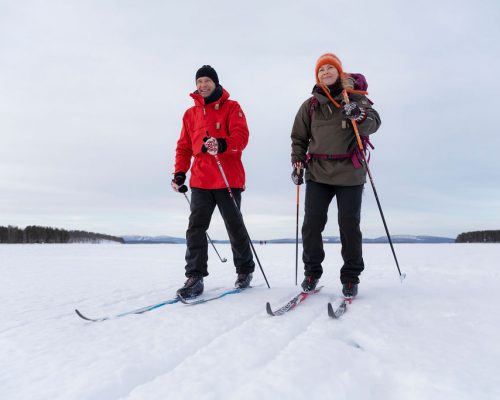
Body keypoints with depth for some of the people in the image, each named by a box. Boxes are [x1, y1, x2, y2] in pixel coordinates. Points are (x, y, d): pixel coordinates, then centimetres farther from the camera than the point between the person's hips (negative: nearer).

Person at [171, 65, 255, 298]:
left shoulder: (231, 107, 6)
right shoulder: (190, 114, 18)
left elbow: (241, 136, -9)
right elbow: (184, 146, 19)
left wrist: (222, 144, -29)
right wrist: (179, 173, 7)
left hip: (228, 179, -3)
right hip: (200, 180, 4)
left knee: (235, 227, 4)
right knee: (196, 227, -7)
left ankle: (245, 270, 23)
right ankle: (195, 277, -4)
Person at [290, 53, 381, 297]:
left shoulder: (355, 97, 5)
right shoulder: (310, 105, 12)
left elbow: (373, 123, -8)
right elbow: (299, 137, 18)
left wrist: (361, 116, -29)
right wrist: (297, 163, 6)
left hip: (349, 173, -2)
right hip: (318, 172, 2)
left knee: (349, 225, -1)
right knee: (312, 223, -3)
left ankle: (351, 277, 13)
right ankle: (312, 272, 14)